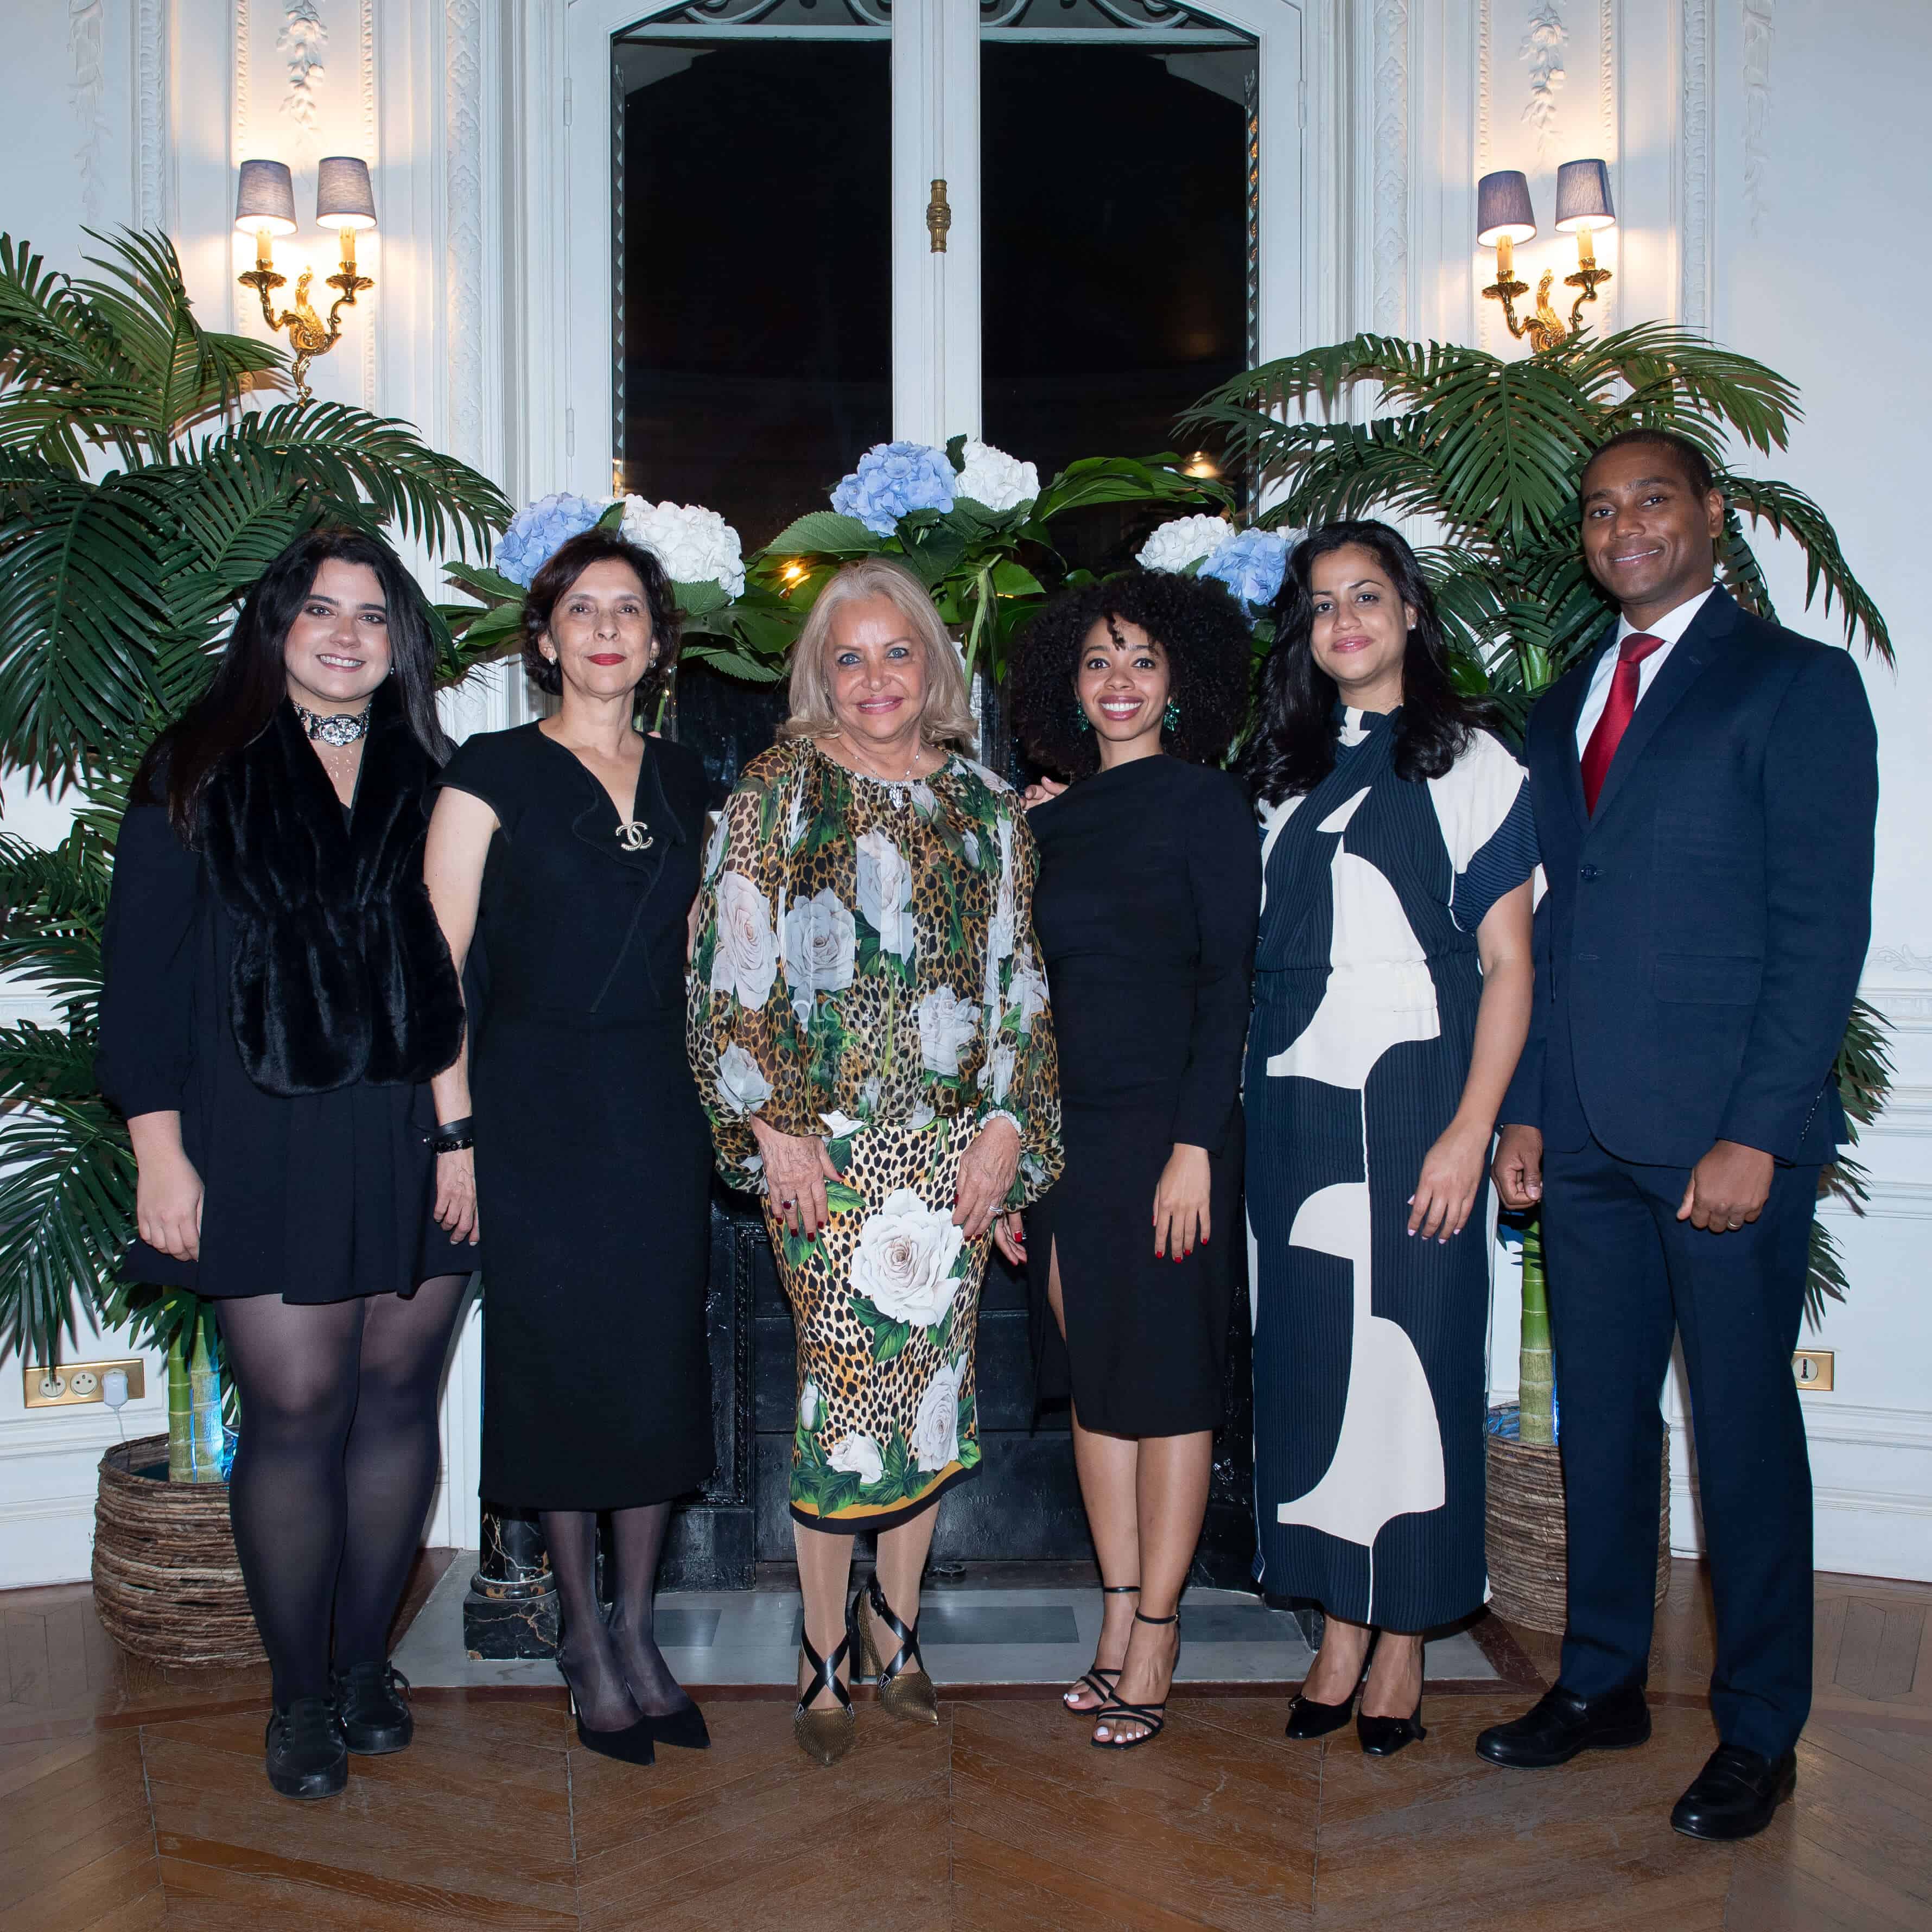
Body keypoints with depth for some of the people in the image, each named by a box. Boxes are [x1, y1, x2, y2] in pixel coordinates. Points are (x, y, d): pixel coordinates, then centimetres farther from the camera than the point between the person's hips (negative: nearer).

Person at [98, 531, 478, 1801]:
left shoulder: (435, 782, 8)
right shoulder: (199, 777, 2)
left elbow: (473, 973, 9)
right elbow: (143, 972, 0)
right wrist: (161, 1152, -6)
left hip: (420, 1142, 3)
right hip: (269, 1148, -2)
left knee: (398, 1400, 8)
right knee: (296, 1411, 0)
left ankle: (367, 1660, 26)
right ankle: (301, 1693, 18)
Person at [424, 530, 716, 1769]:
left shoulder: (683, 782, 11)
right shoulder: (494, 772, -2)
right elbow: (436, 963, -6)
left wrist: (717, 1099, 9)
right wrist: (454, 1123, -12)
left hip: (661, 1107, 4)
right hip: (538, 1105, -4)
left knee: (659, 1363, 7)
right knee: (560, 1359, 3)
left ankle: (639, 1629, 23)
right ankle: (586, 1639, 19)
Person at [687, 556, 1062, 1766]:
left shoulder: (987, 805, 10)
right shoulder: (778, 790, 1)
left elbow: (1018, 979, 10)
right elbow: (733, 966, -3)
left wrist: (1008, 1126, 2)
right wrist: (772, 1124, -8)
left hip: (954, 1149, 3)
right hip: (824, 1144, -3)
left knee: (933, 1377, 8)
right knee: (845, 1382, -2)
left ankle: (894, 1622, 26)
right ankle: (826, 1653, 15)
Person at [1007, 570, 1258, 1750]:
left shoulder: (1206, 804, -4)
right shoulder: (1051, 822, 12)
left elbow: (1232, 982, -9)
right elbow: (1037, 990, 14)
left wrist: (1195, 1144, -16)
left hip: (1171, 1124, -6)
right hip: (1065, 1129, 6)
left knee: (1170, 1376, 2)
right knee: (1094, 1374, 10)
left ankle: (1155, 1633, 11)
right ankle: (1123, 1617, 21)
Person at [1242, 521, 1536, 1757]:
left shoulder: (1469, 761, 1)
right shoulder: (1283, 770, 13)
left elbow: (1509, 965, -5)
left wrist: (1470, 1129, -12)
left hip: (1413, 1097, -4)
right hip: (1293, 1104, 4)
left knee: (1415, 1345, 1)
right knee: (1310, 1352, 6)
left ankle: (1407, 1638, 15)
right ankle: (1340, 1627, 18)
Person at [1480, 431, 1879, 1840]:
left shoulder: (1795, 682, -2)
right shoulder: (1563, 707, 17)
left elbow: (1824, 924, -9)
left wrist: (1756, 1134, -15)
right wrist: (1526, 1106, 10)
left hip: (1727, 1138, -5)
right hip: (1589, 1138, 6)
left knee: (1744, 1430, 5)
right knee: (1601, 1418, 13)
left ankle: (1760, 1733, 19)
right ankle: (1604, 1682, 29)